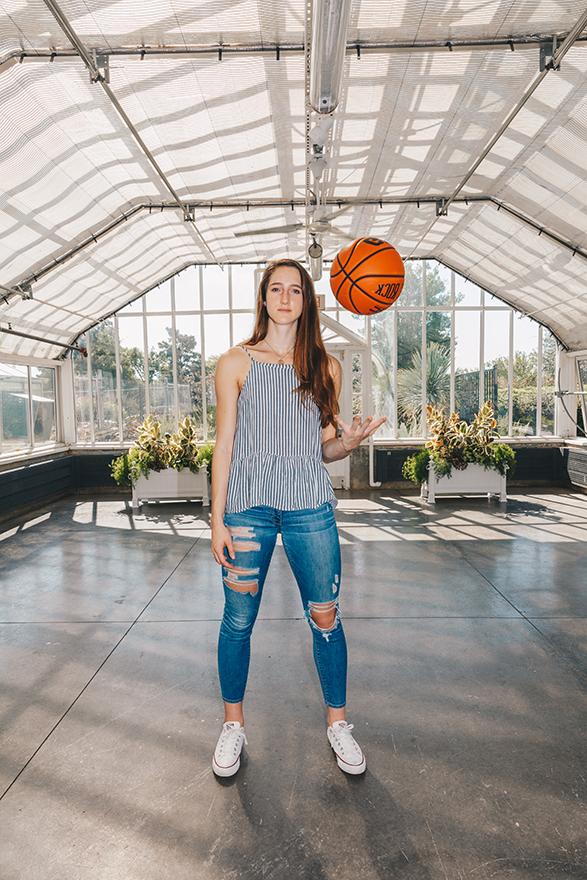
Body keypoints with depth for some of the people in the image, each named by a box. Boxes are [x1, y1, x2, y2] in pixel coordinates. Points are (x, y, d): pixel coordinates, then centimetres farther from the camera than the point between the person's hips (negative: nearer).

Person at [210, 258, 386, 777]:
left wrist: (350, 441, -13)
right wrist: (218, 520, -4)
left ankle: (337, 722, 29)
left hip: (310, 508, 1)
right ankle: (233, 724, 31)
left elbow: (325, 449, 10)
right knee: (238, 620, 8)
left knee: (325, 617, 7)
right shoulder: (236, 363, 2)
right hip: (248, 506, -1)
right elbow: (224, 444, 0)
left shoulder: (325, 367, 8)